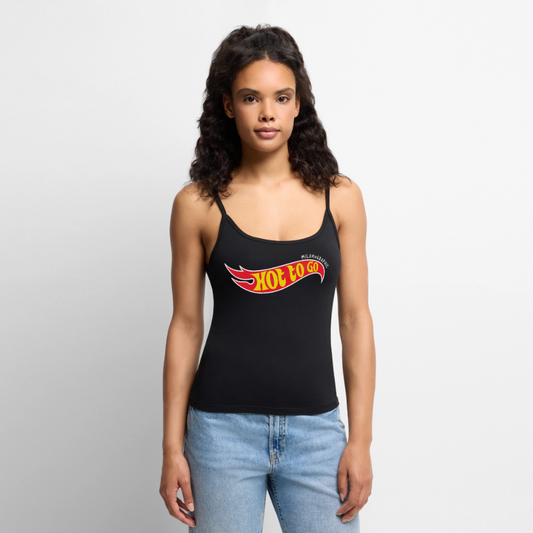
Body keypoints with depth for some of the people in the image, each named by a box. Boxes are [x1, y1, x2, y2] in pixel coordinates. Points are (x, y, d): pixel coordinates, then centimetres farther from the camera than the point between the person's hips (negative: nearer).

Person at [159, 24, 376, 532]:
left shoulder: (340, 197, 1)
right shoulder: (198, 204, -2)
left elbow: (355, 320, 3)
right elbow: (186, 324, 2)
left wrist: (361, 440, 0)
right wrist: (172, 447, 1)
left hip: (316, 430, 1)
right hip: (223, 428, -1)